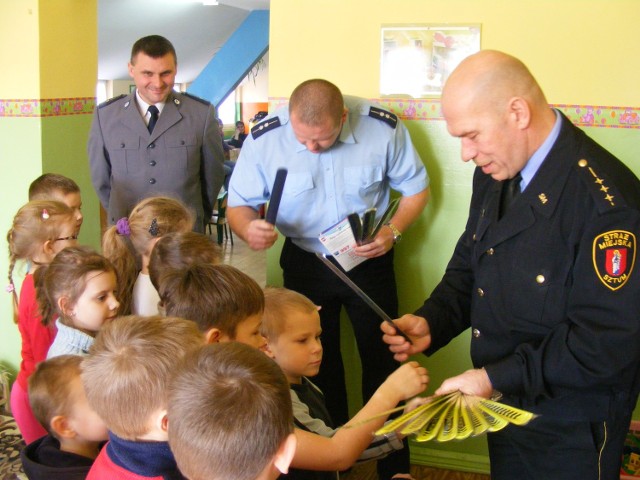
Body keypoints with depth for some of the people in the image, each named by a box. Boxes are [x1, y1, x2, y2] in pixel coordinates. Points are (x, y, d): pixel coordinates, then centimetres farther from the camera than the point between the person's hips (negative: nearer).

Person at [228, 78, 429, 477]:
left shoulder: (383, 127, -20)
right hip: (305, 262, 1)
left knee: (382, 359, 7)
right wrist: (248, 227, -33)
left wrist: (394, 230, -21)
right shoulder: (264, 139, -20)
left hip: (370, 260, -1)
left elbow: (416, 187, -5)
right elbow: (239, 204, -10)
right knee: (319, 363, 15)